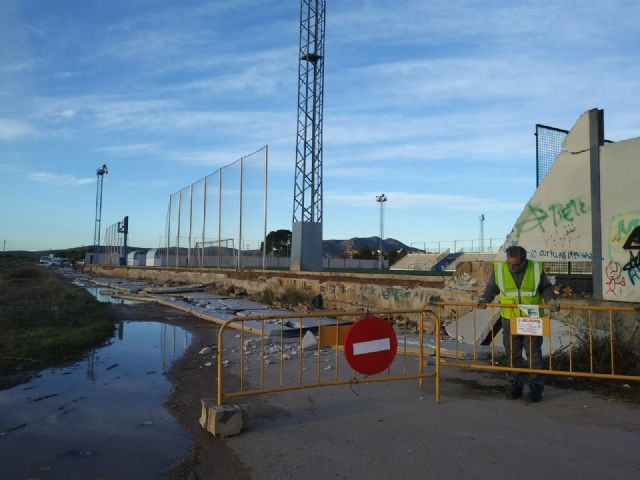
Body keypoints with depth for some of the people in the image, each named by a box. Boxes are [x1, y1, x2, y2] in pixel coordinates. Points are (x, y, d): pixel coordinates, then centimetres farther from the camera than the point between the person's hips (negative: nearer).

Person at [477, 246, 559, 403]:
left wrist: (550, 300, -10)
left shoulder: (536, 268, -4)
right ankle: (515, 384, 20)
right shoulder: (499, 269, -3)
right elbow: (491, 288, 9)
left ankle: (536, 386, 15)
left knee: (534, 352, 4)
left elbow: (546, 288, 8)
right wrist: (484, 299, -8)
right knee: (513, 353, 7)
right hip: (510, 319, 1)